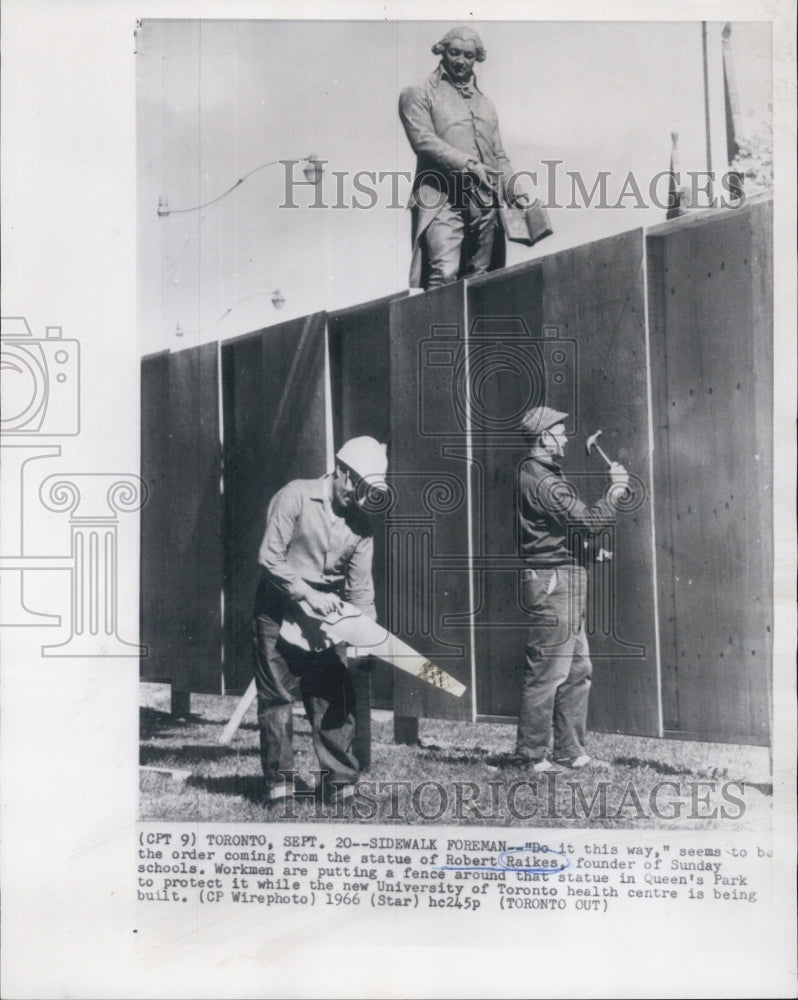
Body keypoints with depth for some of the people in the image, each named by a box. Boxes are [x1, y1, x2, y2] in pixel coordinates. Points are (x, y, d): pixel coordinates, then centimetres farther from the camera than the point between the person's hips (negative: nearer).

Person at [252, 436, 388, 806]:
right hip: (278, 612, -4)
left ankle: (340, 783, 12)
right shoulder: (296, 496, -9)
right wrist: (307, 594, -17)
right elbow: (270, 557, -12)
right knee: (277, 698, 1)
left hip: (326, 616, 5)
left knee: (335, 700, 2)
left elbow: (360, 585, 5)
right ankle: (278, 785, 11)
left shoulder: (360, 524, 5)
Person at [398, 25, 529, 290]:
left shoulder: (485, 104, 27)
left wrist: (514, 192, 8)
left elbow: (499, 156, 25)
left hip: (485, 204, 6)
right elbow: (423, 139, -7)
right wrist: (468, 164, -17)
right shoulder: (418, 94, 9)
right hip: (443, 200, -5)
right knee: (444, 274, -22)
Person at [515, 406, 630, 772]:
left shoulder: (540, 475, 17)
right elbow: (588, 521, -20)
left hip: (565, 584, 11)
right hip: (552, 582, -11)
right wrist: (616, 488, -9)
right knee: (547, 673, -3)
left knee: (577, 671, 15)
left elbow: (575, 519, 19)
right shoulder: (540, 481, -17)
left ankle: (570, 751, 23)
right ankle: (532, 756, 7)